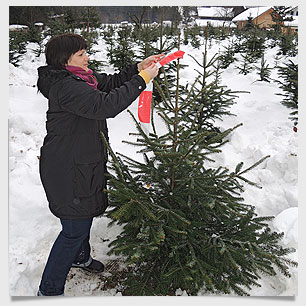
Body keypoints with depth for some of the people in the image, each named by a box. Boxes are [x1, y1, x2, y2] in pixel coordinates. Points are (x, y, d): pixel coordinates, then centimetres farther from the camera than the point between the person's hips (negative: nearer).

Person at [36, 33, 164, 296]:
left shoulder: (81, 78, 6)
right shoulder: (64, 87, -25)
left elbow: (110, 82, 15)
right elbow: (106, 105, -35)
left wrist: (138, 67, 0)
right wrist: (142, 79, -29)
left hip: (84, 161, 10)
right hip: (67, 170, -10)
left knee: (86, 213, 27)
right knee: (75, 228, 0)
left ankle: (80, 257, 53)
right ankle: (49, 289, 18)